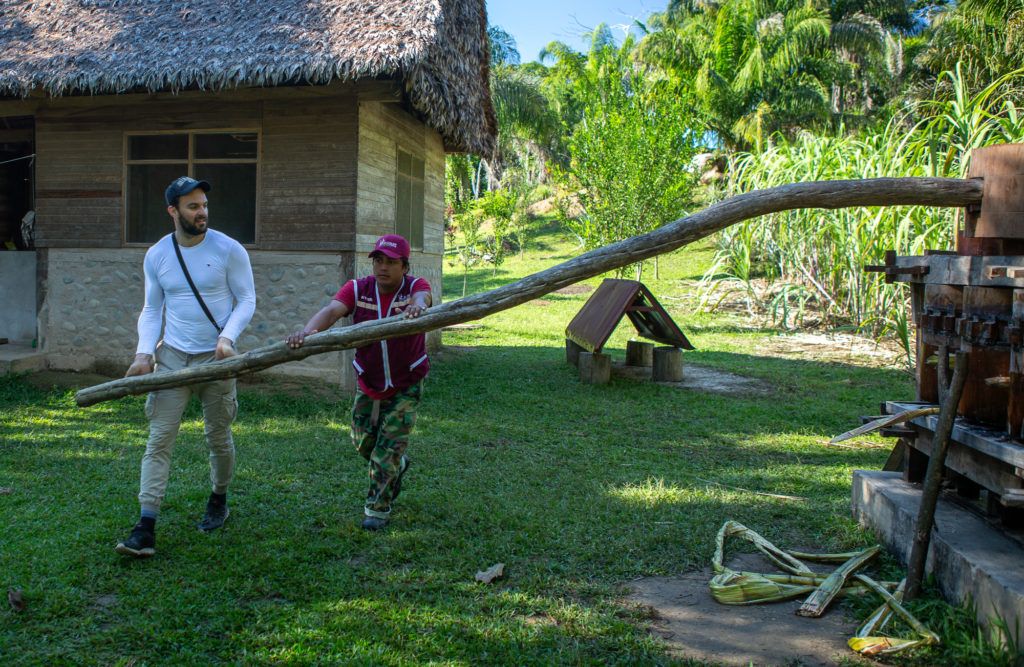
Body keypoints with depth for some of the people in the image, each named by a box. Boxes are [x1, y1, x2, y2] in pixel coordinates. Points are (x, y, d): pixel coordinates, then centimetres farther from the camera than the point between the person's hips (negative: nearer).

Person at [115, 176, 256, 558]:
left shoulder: (228, 250, -7)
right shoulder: (156, 255, 3)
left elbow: (247, 300, -3)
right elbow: (151, 310, 9)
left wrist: (227, 337, -19)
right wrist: (144, 353, -5)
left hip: (215, 358, -2)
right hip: (171, 355, 2)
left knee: (218, 438, 10)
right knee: (159, 440, -5)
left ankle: (218, 501, 36)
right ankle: (146, 529, -5)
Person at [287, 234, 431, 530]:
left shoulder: (415, 286, -15)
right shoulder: (357, 289, -12)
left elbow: (422, 299, -40)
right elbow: (332, 310, -30)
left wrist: (416, 306, -66)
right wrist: (309, 330, -51)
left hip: (406, 386, -3)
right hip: (368, 385, 3)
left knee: (388, 448, -2)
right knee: (363, 443, 16)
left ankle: (378, 509, 15)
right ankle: (398, 465, 46)